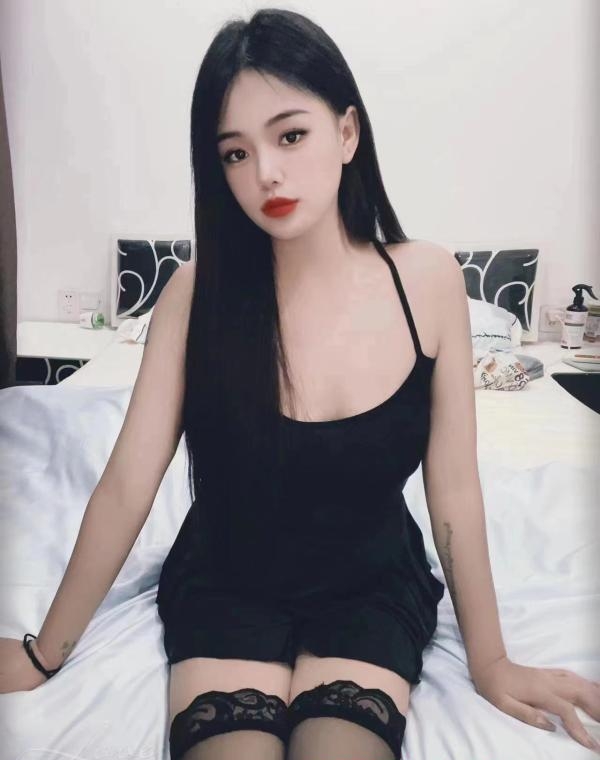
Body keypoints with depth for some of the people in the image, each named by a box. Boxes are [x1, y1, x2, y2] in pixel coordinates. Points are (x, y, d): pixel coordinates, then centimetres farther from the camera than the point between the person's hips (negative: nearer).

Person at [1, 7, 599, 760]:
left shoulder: (427, 278, -13)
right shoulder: (199, 291, -15)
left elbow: (454, 490, -7)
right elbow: (126, 486, -10)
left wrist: (490, 660, 1)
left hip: (372, 584, 1)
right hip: (225, 584, 0)